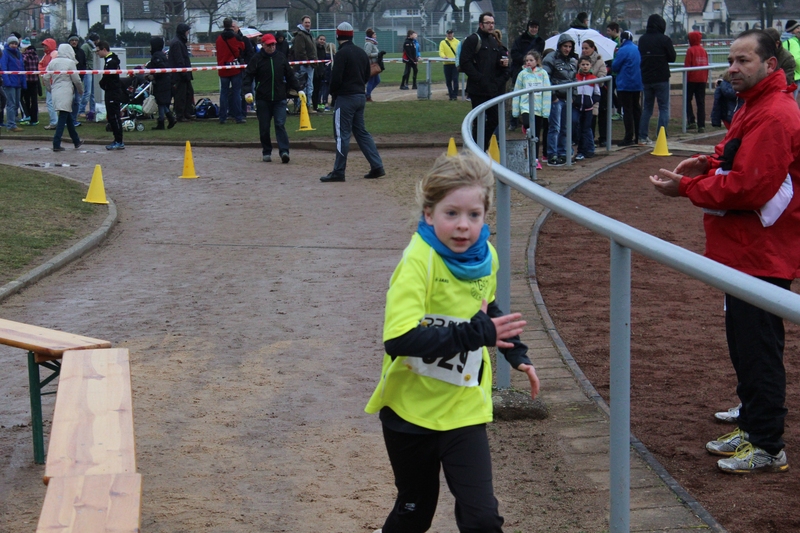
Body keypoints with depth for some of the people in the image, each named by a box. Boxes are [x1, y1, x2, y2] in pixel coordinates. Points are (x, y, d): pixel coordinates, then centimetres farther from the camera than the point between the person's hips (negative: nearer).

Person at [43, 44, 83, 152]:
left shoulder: (52, 62, 7)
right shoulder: (70, 63, -8)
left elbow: (46, 78, 6)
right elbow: (76, 80, -7)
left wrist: (50, 90, 20)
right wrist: (81, 90, 11)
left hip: (55, 93, 7)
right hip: (66, 93, -6)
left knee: (68, 117, 18)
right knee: (63, 119, -5)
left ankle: (76, 141, 29)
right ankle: (56, 144, -9)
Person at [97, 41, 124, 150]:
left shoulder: (110, 61, -18)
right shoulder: (109, 60, 15)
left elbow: (106, 78, -18)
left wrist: (102, 84, 0)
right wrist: (103, 84, 2)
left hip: (113, 93, -10)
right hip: (111, 93, 10)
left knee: (114, 116, -8)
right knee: (111, 117, 13)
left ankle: (119, 142, -7)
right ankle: (117, 140, 18)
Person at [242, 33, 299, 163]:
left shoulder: (281, 57, 8)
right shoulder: (257, 59, 0)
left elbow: (290, 76, 15)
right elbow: (248, 75, -3)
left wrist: (298, 89, 10)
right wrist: (248, 91, -17)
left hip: (280, 98, 1)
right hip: (262, 99, -1)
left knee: (280, 124, -10)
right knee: (264, 127, 6)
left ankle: (284, 151, -16)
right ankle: (266, 152, 18)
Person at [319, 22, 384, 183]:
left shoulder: (342, 53, -13)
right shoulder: (362, 53, 11)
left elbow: (335, 78, -16)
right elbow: (367, 76, 17)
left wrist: (333, 92, 1)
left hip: (345, 97, -8)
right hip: (361, 96, 8)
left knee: (342, 134, -4)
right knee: (361, 132, 14)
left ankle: (338, 172, -2)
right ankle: (377, 167, 10)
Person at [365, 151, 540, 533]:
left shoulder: (485, 256, -4)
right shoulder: (419, 260, -24)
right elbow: (398, 338, -35)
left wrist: (516, 354, 11)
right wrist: (474, 334, -36)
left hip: (464, 410, 4)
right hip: (412, 410, -3)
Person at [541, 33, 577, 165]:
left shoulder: (573, 61, 14)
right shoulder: (551, 58, -7)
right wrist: (552, 95, -15)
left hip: (568, 99, 7)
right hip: (556, 99, -7)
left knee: (565, 129, 10)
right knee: (555, 128, -8)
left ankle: (562, 154, 17)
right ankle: (552, 157, -6)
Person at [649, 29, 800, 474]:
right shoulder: (756, 107, 16)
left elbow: (749, 186, -24)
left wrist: (685, 187, -16)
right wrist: (710, 163, 7)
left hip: (761, 255, -11)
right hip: (745, 250, 11)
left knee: (759, 349, -5)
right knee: (745, 344, 17)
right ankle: (752, 428, 29)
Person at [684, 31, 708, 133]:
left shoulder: (690, 50, -9)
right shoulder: (703, 51, 9)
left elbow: (687, 65, -11)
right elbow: (706, 66, 13)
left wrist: (686, 78, -4)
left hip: (692, 79, -5)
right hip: (702, 80, 5)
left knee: (687, 100, 9)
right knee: (701, 103, 4)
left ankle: (691, 121, -2)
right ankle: (701, 126, 0)